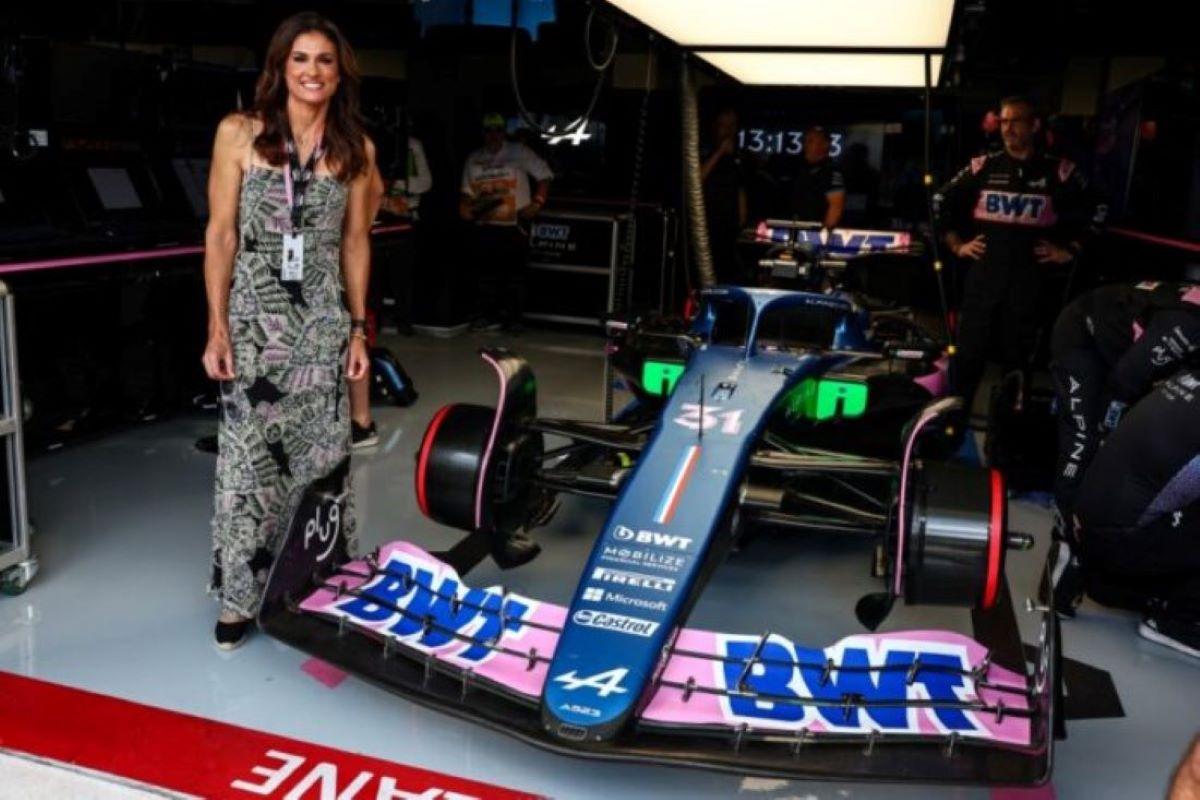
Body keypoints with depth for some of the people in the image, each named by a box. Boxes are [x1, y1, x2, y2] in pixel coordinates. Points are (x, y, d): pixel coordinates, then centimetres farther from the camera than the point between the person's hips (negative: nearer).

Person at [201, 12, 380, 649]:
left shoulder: (356, 148, 6)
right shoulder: (239, 133, -1)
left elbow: (354, 241, 10)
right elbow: (220, 234, -2)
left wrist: (357, 327, 7)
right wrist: (217, 326, -7)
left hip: (323, 319, 2)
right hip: (253, 316, -2)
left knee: (320, 453, 5)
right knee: (249, 457, -1)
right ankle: (240, 595, 11)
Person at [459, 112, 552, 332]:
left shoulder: (519, 153, 1)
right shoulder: (474, 159, 15)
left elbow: (544, 175, 2)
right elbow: (467, 191, 23)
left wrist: (537, 203, -7)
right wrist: (465, 206, 3)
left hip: (514, 225, -4)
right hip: (483, 226, 4)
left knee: (514, 273, -3)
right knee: (486, 273, 6)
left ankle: (512, 317, 3)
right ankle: (486, 315, 15)